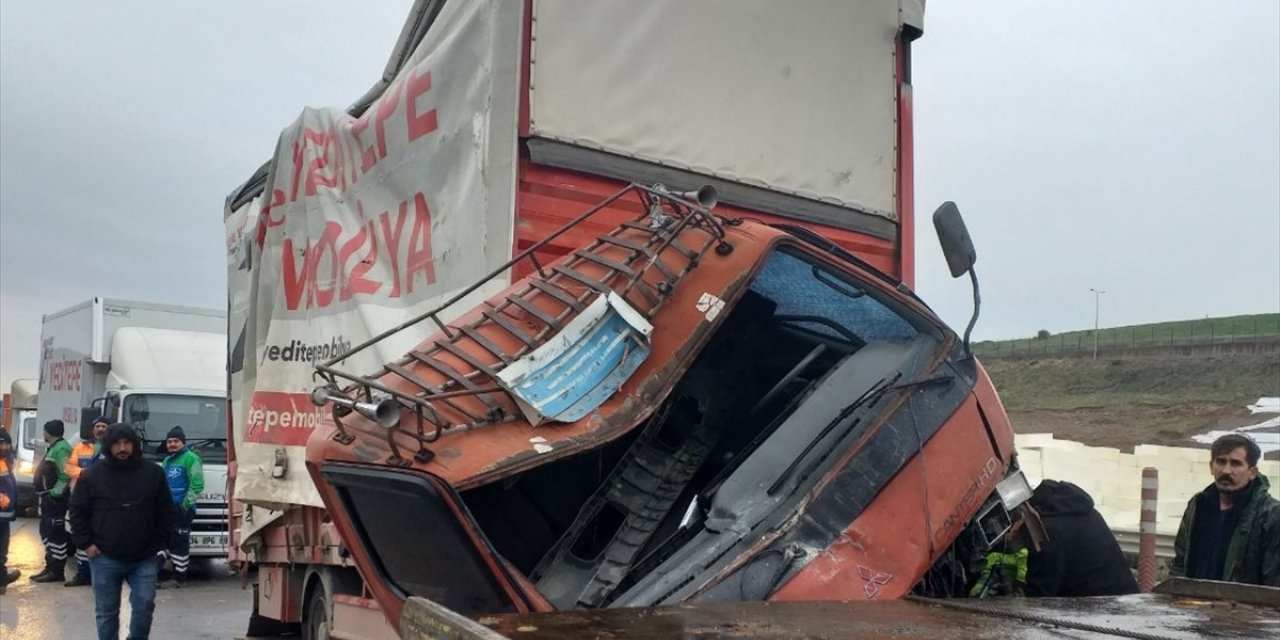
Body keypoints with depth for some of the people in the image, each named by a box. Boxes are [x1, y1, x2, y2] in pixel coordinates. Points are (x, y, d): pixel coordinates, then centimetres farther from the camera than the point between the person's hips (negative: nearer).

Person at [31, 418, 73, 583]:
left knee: (55, 533, -8)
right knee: (46, 531, 16)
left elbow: (66, 475, -24)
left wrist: (54, 493, -22)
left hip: (55, 498, -11)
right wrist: (46, 495, 16)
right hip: (48, 497, 11)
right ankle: (50, 566, 25)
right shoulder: (54, 447, 19)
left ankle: (57, 571, -5)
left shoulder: (61, 448, -16)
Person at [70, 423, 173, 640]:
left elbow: (165, 512, 6)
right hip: (105, 558, 0)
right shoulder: (92, 475, 0)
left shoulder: (153, 473, 1)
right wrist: (85, 543, -1)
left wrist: (157, 544, 0)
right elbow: (77, 512, 7)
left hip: (145, 558, 0)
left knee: (144, 607, -1)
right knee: (107, 612, 9)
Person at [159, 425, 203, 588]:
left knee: (179, 542, -6)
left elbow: (197, 484, -15)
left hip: (182, 509, -9)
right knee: (169, 540, 12)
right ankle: (177, 573, 21)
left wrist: (186, 504, -17)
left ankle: (179, 578, 0)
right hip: (168, 508, 9)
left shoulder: (191, 458, -8)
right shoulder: (167, 461, 19)